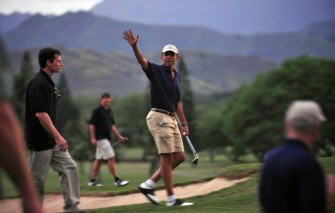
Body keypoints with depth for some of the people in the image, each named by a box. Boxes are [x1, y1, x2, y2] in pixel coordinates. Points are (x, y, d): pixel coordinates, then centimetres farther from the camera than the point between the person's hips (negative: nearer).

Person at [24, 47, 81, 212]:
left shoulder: (48, 82, 12)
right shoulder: (39, 84, -18)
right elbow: (40, 113, -25)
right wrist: (58, 136, -24)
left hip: (51, 140, 10)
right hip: (40, 141, -10)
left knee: (69, 167, 6)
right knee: (37, 180, -1)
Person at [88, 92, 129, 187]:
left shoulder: (110, 111, 13)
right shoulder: (97, 111, -10)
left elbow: (112, 125, 19)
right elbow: (91, 124, -11)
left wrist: (119, 136, 12)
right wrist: (93, 138, -17)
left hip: (107, 138, 8)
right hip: (101, 138, -8)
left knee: (99, 159, 11)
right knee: (111, 158, -11)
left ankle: (92, 180, 16)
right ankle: (117, 180, -11)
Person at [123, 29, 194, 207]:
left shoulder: (177, 77, 16)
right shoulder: (155, 71, -5)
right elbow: (142, 60, -24)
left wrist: (184, 123, 21)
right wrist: (134, 46, -43)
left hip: (171, 119, 8)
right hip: (158, 117, -8)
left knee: (179, 156, 7)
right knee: (167, 158, -7)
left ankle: (149, 185, 13)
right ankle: (171, 198, -3)